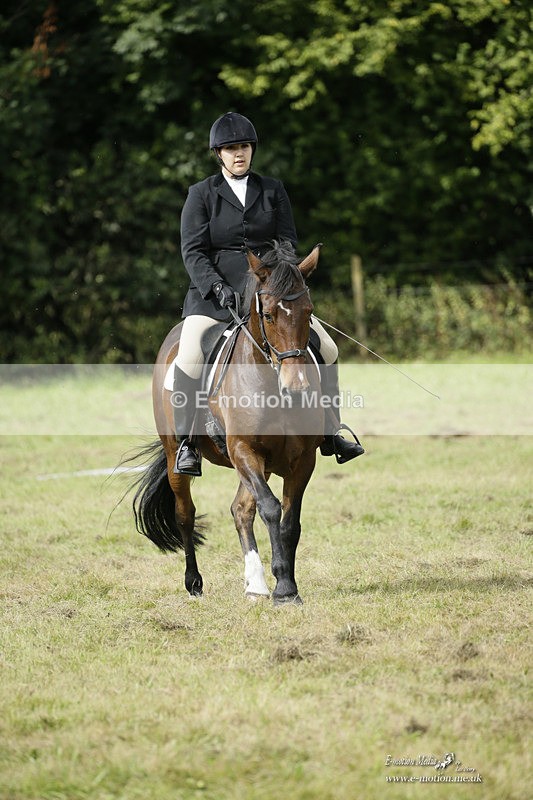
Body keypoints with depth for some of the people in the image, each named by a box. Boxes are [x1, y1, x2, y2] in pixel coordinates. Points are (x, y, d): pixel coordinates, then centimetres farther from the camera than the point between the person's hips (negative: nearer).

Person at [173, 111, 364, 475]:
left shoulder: (273, 191, 11)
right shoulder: (202, 195, 3)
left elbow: (288, 244, 6)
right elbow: (193, 252, -5)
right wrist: (218, 287, -21)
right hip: (215, 292, -3)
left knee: (326, 347, -5)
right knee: (190, 356, -27)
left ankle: (330, 434, 10)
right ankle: (186, 444, -15)